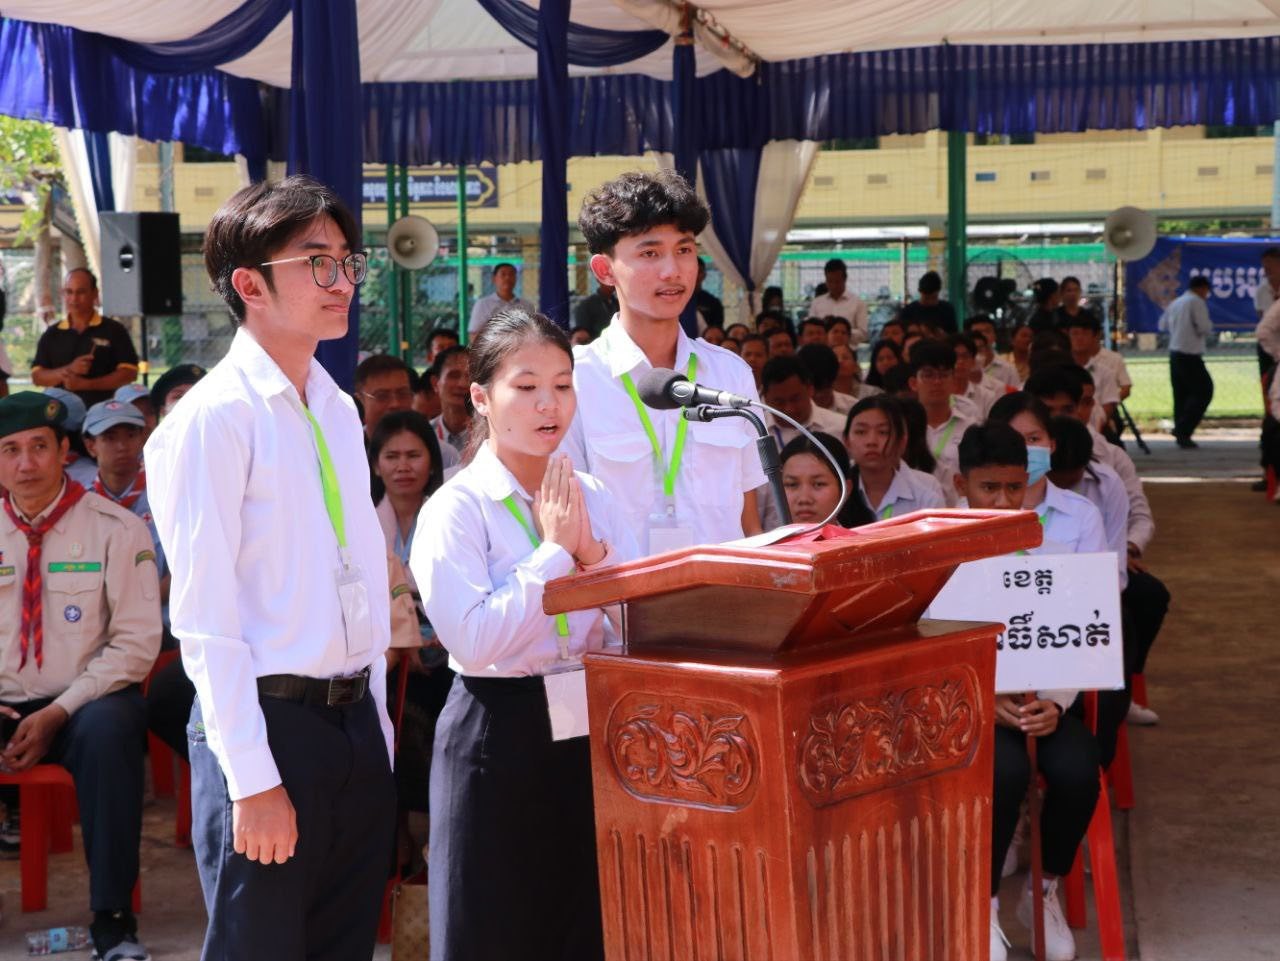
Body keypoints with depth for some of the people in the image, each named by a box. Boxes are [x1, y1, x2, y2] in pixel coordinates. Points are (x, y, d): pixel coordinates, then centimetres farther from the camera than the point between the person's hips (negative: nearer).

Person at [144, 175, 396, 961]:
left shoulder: (340, 411, 13)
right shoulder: (213, 419, -11)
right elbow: (205, 615, -15)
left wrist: (377, 723, 11)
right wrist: (251, 778, -17)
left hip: (356, 721, 7)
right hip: (267, 723, -7)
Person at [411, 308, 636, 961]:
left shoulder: (594, 498, 7)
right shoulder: (458, 509, -8)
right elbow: (475, 640, -22)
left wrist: (590, 551, -13)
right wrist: (554, 551, -14)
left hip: (588, 733, 5)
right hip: (500, 738, -5)